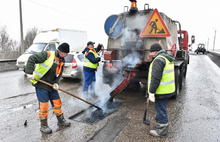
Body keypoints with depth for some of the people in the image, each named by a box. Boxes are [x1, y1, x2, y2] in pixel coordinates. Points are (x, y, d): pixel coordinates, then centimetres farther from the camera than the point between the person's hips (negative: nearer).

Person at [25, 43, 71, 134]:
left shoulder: (61, 61, 7)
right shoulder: (48, 55, -16)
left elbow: (59, 74, 10)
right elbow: (32, 59, -18)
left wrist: (56, 83, -8)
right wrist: (30, 73, -26)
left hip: (51, 86, 7)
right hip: (41, 85, -7)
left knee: (57, 103, 13)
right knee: (44, 105, -1)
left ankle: (61, 120, 32)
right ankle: (43, 126, 18)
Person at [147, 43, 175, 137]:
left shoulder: (158, 60, -19)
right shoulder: (167, 58, 14)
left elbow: (156, 78, -24)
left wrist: (151, 92, -20)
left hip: (161, 91, -10)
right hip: (168, 89, 10)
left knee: (160, 111, 3)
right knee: (161, 110, 23)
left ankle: (161, 131, 17)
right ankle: (163, 127, 38)